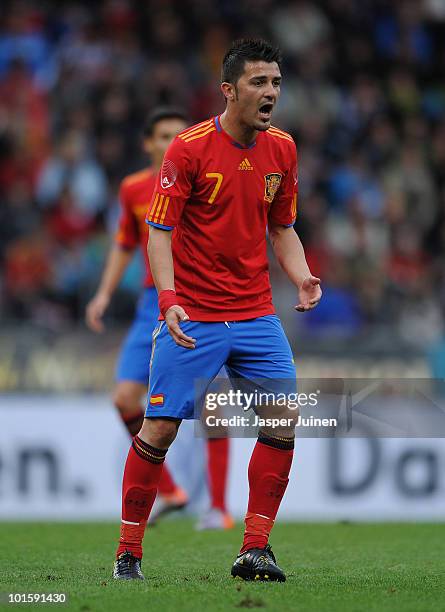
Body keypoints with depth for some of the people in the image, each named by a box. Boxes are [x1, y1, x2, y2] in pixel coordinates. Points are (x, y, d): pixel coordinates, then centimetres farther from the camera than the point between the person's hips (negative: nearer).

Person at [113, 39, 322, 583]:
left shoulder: (282, 149, 5)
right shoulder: (190, 147, -11)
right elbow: (159, 230, -11)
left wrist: (302, 278, -3)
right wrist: (168, 297, -24)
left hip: (256, 314, 5)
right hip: (191, 318, -5)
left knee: (284, 422, -6)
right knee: (161, 427, -5)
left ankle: (255, 549, 5)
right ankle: (128, 552, 9)